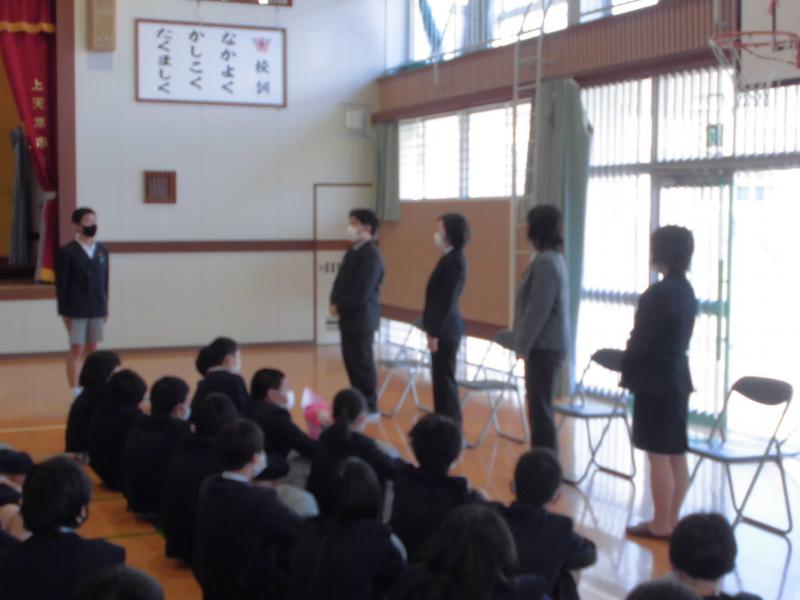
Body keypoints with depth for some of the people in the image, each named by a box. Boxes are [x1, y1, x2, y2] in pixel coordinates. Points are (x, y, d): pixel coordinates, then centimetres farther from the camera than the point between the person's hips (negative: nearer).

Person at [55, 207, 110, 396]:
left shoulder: (102, 251, 6)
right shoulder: (67, 252, -7)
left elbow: (105, 281, 10)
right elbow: (61, 283, -7)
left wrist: (105, 307, 9)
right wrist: (64, 311, -9)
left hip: (97, 309, 4)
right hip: (76, 310, -4)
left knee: (92, 349, 11)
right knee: (76, 349, 3)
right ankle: (75, 391, 10)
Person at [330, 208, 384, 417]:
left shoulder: (371, 255, -16)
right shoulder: (353, 252, 13)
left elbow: (361, 292, -21)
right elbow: (340, 281, 15)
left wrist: (340, 308, -13)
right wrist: (335, 304, -1)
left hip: (361, 318, -9)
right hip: (349, 317, 9)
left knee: (362, 362, -2)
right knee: (350, 361, 14)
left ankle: (369, 407, 8)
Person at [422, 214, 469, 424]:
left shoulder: (455, 261, -18)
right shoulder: (450, 258, 12)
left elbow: (447, 300, -20)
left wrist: (435, 332, -18)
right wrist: (433, 329, 17)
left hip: (445, 329, -9)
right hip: (444, 328, 9)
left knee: (444, 379, -3)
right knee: (441, 379, 14)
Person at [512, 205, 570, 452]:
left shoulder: (545, 262, -18)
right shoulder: (554, 258, 13)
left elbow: (538, 310, -20)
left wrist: (523, 345, -14)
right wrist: (525, 342, 17)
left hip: (544, 346, -10)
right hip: (549, 344, 10)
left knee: (540, 408, -5)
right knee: (541, 407, 15)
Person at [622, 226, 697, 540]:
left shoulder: (659, 293, -20)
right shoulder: (686, 290, 8)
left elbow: (640, 341, -17)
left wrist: (623, 364, 1)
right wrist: (628, 358, 11)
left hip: (656, 381, -9)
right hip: (677, 378, 9)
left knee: (659, 456, -1)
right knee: (676, 454, 12)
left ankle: (661, 525, 6)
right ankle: (671, 520, 21)